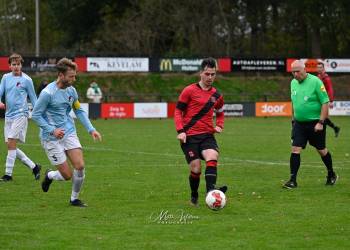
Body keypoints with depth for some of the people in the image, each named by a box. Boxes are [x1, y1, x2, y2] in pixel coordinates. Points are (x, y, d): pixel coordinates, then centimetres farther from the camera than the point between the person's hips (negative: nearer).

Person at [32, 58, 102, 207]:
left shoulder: (71, 90, 4)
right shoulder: (48, 93, -17)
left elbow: (79, 111, 16)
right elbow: (36, 115, -12)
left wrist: (91, 129, 6)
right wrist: (52, 130, -20)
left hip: (69, 133, 6)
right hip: (51, 138, -6)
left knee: (80, 166, -10)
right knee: (67, 175, -6)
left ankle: (74, 199, 10)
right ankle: (49, 176, 29)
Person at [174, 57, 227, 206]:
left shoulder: (216, 95, 12)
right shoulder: (189, 91, -1)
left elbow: (220, 113, 30)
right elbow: (178, 111, 0)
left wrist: (219, 126, 9)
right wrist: (180, 131, -12)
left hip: (207, 135, 3)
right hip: (189, 136, -3)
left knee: (212, 157, -26)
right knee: (196, 168, -8)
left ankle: (211, 190, -40)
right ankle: (194, 198, 14)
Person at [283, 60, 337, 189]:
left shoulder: (315, 82, -14)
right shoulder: (293, 83, 6)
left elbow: (325, 103, -14)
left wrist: (321, 122, -18)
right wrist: (293, 119, 18)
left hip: (315, 123, -5)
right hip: (299, 123, 5)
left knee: (321, 150, 10)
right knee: (295, 149, -7)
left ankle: (331, 175, 30)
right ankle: (293, 180, -6)